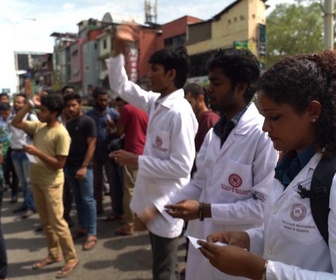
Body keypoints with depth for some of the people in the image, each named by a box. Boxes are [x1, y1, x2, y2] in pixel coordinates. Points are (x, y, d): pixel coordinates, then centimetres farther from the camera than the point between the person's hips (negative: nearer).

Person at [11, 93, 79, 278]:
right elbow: (15, 123, 9)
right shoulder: (38, 126, 4)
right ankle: (54, 254, 30)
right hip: (36, 180, 8)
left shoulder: (61, 134, -18)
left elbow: (59, 164, -20)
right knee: (45, 221, 16)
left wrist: (36, 152, -24)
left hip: (51, 183, -8)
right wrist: (30, 104, 1)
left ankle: (71, 259, 10)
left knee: (57, 222, -3)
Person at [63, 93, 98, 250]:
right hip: (69, 166, 7)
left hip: (84, 167, -6)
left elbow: (91, 145, -11)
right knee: (78, 199, 13)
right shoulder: (68, 124, 14)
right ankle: (82, 228, 23)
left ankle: (92, 233, 3)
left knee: (87, 200, -3)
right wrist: (65, 164, 6)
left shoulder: (88, 122, -6)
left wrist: (84, 166, -19)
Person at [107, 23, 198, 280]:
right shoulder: (156, 102, 2)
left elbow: (182, 166, -26)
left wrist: (137, 161, -20)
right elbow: (121, 86, 13)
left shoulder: (180, 112, -23)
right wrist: (118, 49, 3)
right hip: (153, 198, 8)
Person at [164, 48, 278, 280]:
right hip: (203, 243, 7)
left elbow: (266, 205, -23)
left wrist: (205, 210, -22)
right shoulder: (214, 133, 5)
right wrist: (160, 206, 3)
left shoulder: (265, 135, -19)